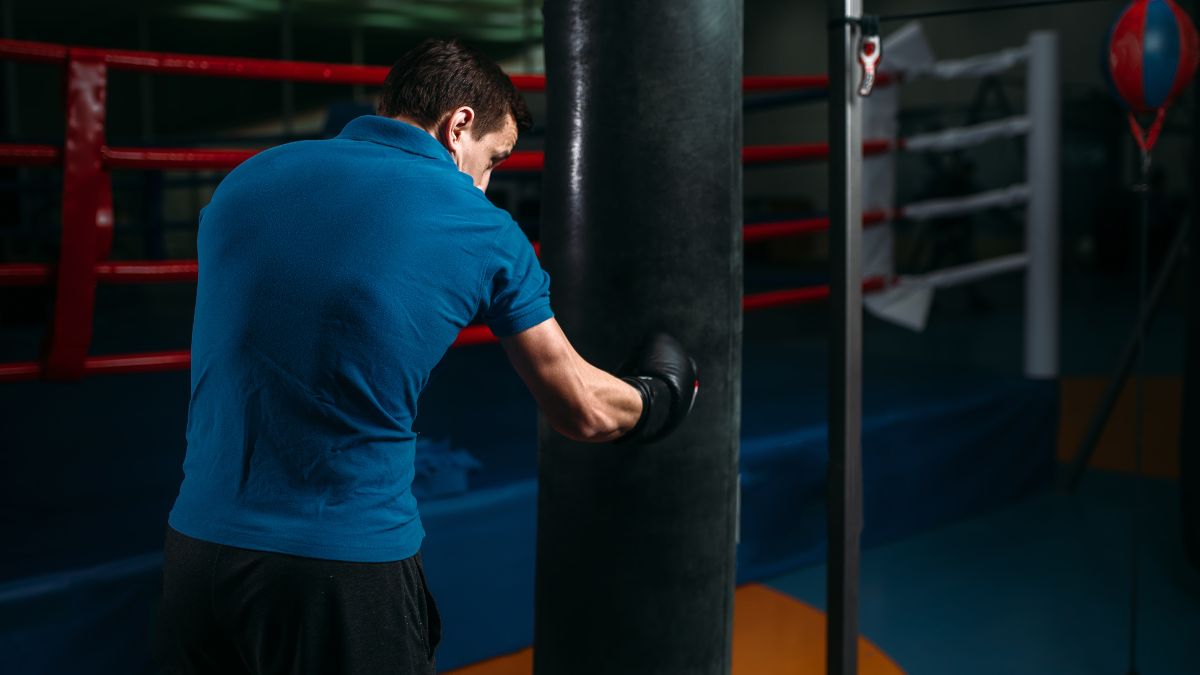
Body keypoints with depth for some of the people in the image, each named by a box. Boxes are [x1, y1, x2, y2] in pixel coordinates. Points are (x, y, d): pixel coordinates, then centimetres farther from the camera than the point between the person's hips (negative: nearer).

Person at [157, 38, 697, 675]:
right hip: (347, 570, -4)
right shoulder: (480, 229, -4)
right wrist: (655, 396, 25)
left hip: (196, 550, 5)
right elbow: (585, 412, 4)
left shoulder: (246, 179, 7)